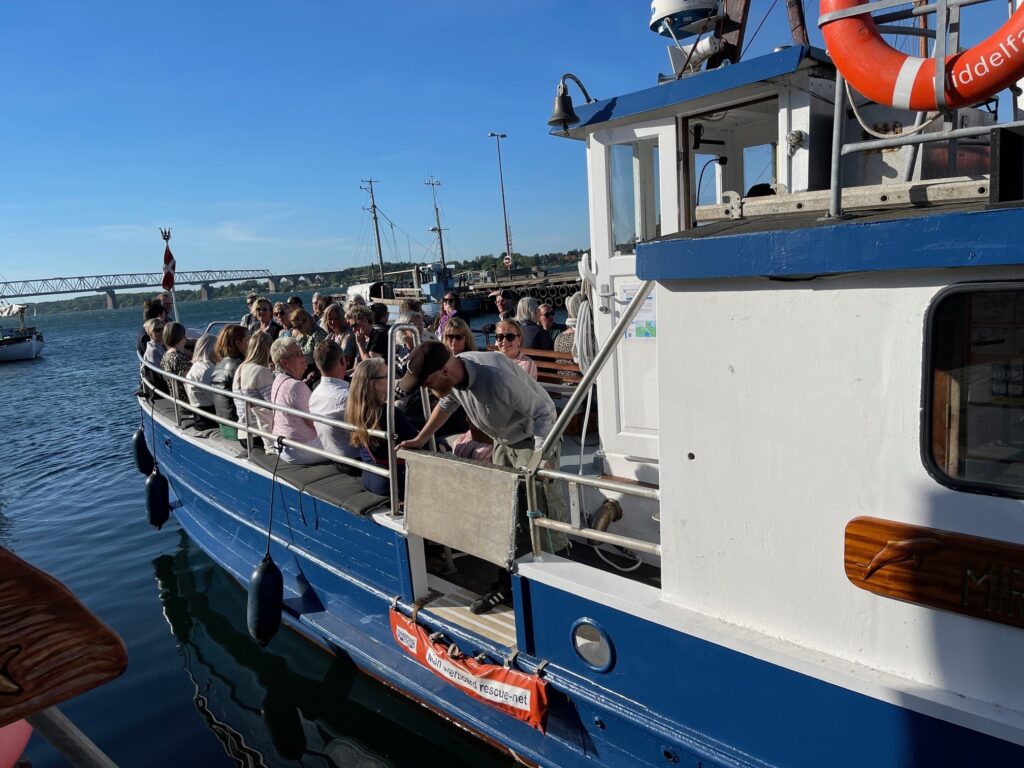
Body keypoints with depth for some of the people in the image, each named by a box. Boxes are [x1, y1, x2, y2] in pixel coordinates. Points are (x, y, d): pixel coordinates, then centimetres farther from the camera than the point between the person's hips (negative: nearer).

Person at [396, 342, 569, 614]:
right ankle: (506, 583, 22)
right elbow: (446, 404, 11)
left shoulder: (497, 377, -38)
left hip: (532, 440, -8)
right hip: (503, 442, 8)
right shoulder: (452, 375, -14)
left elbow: (543, 412, -32)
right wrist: (421, 439, 10)